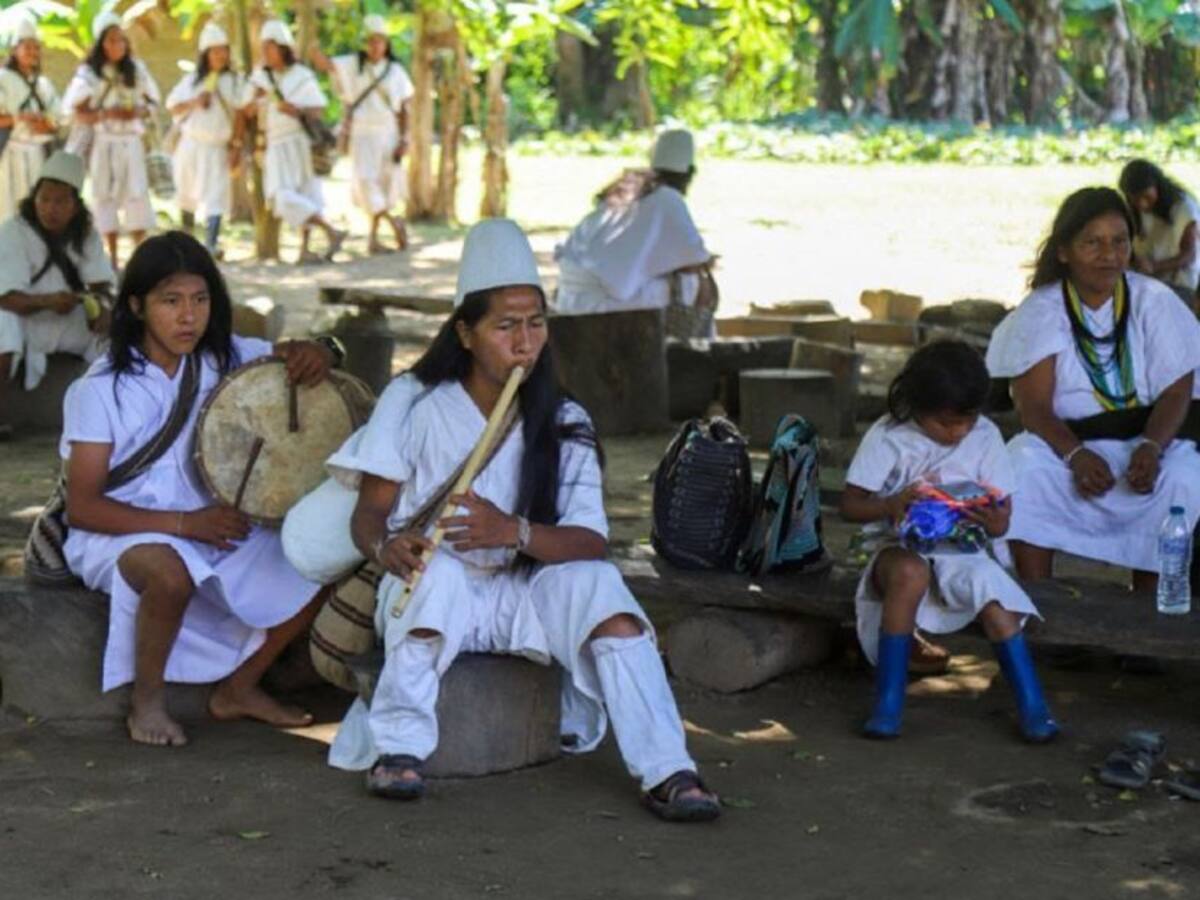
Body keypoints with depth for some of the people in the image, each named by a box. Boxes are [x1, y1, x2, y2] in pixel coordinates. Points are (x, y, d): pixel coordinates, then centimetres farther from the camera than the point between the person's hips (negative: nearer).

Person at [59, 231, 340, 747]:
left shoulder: (223, 358, 0)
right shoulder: (101, 389, -14)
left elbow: (300, 359, 13)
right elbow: (82, 507, -16)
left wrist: (310, 355, -15)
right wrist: (183, 523, -25)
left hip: (211, 526, 6)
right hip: (124, 532, -6)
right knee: (169, 571, -39)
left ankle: (238, 689, 8)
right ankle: (146, 704, -13)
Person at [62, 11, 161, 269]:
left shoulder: (137, 69, 5)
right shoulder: (88, 73, -2)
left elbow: (152, 102, 12)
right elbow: (79, 112, -3)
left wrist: (138, 112, -9)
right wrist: (106, 114, -19)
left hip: (131, 141, 1)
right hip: (103, 142, -1)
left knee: (137, 193, -6)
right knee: (106, 196, 0)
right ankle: (112, 256, 5)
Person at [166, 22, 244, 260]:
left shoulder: (234, 81, 2)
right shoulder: (192, 80, 7)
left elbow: (239, 115, 0)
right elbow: (172, 106, 5)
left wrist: (236, 146, -6)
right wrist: (194, 102, -12)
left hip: (218, 148, -2)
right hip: (191, 144, 2)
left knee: (215, 197, -14)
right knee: (187, 195, 13)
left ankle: (210, 244, -23)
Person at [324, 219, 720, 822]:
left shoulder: (564, 424, 0)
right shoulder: (414, 403, -3)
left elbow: (590, 541, -12)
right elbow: (369, 512, -5)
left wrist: (515, 532, -33)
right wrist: (385, 545, -31)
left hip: (522, 599, 2)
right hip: (428, 596, -2)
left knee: (595, 581, -27)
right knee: (440, 568, -35)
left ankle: (666, 771, -30)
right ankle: (398, 748, -24)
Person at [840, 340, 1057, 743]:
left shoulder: (984, 437, 0)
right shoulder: (888, 437, -6)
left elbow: (1001, 520, 1)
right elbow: (850, 505, -6)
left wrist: (993, 521, -25)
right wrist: (892, 505, -27)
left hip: (961, 549, 2)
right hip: (905, 547, -2)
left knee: (997, 602, -28)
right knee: (910, 572, -37)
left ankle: (1033, 707, -19)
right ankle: (887, 703, -31)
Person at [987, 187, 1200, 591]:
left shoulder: (1154, 301, -3)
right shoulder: (1042, 310, -5)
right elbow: (1034, 406, -11)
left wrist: (1151, 448, -27)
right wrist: (1076, 455, -31)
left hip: (1142, 442, 1)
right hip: (1065, 441, 0)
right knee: (1024, 463, -31)